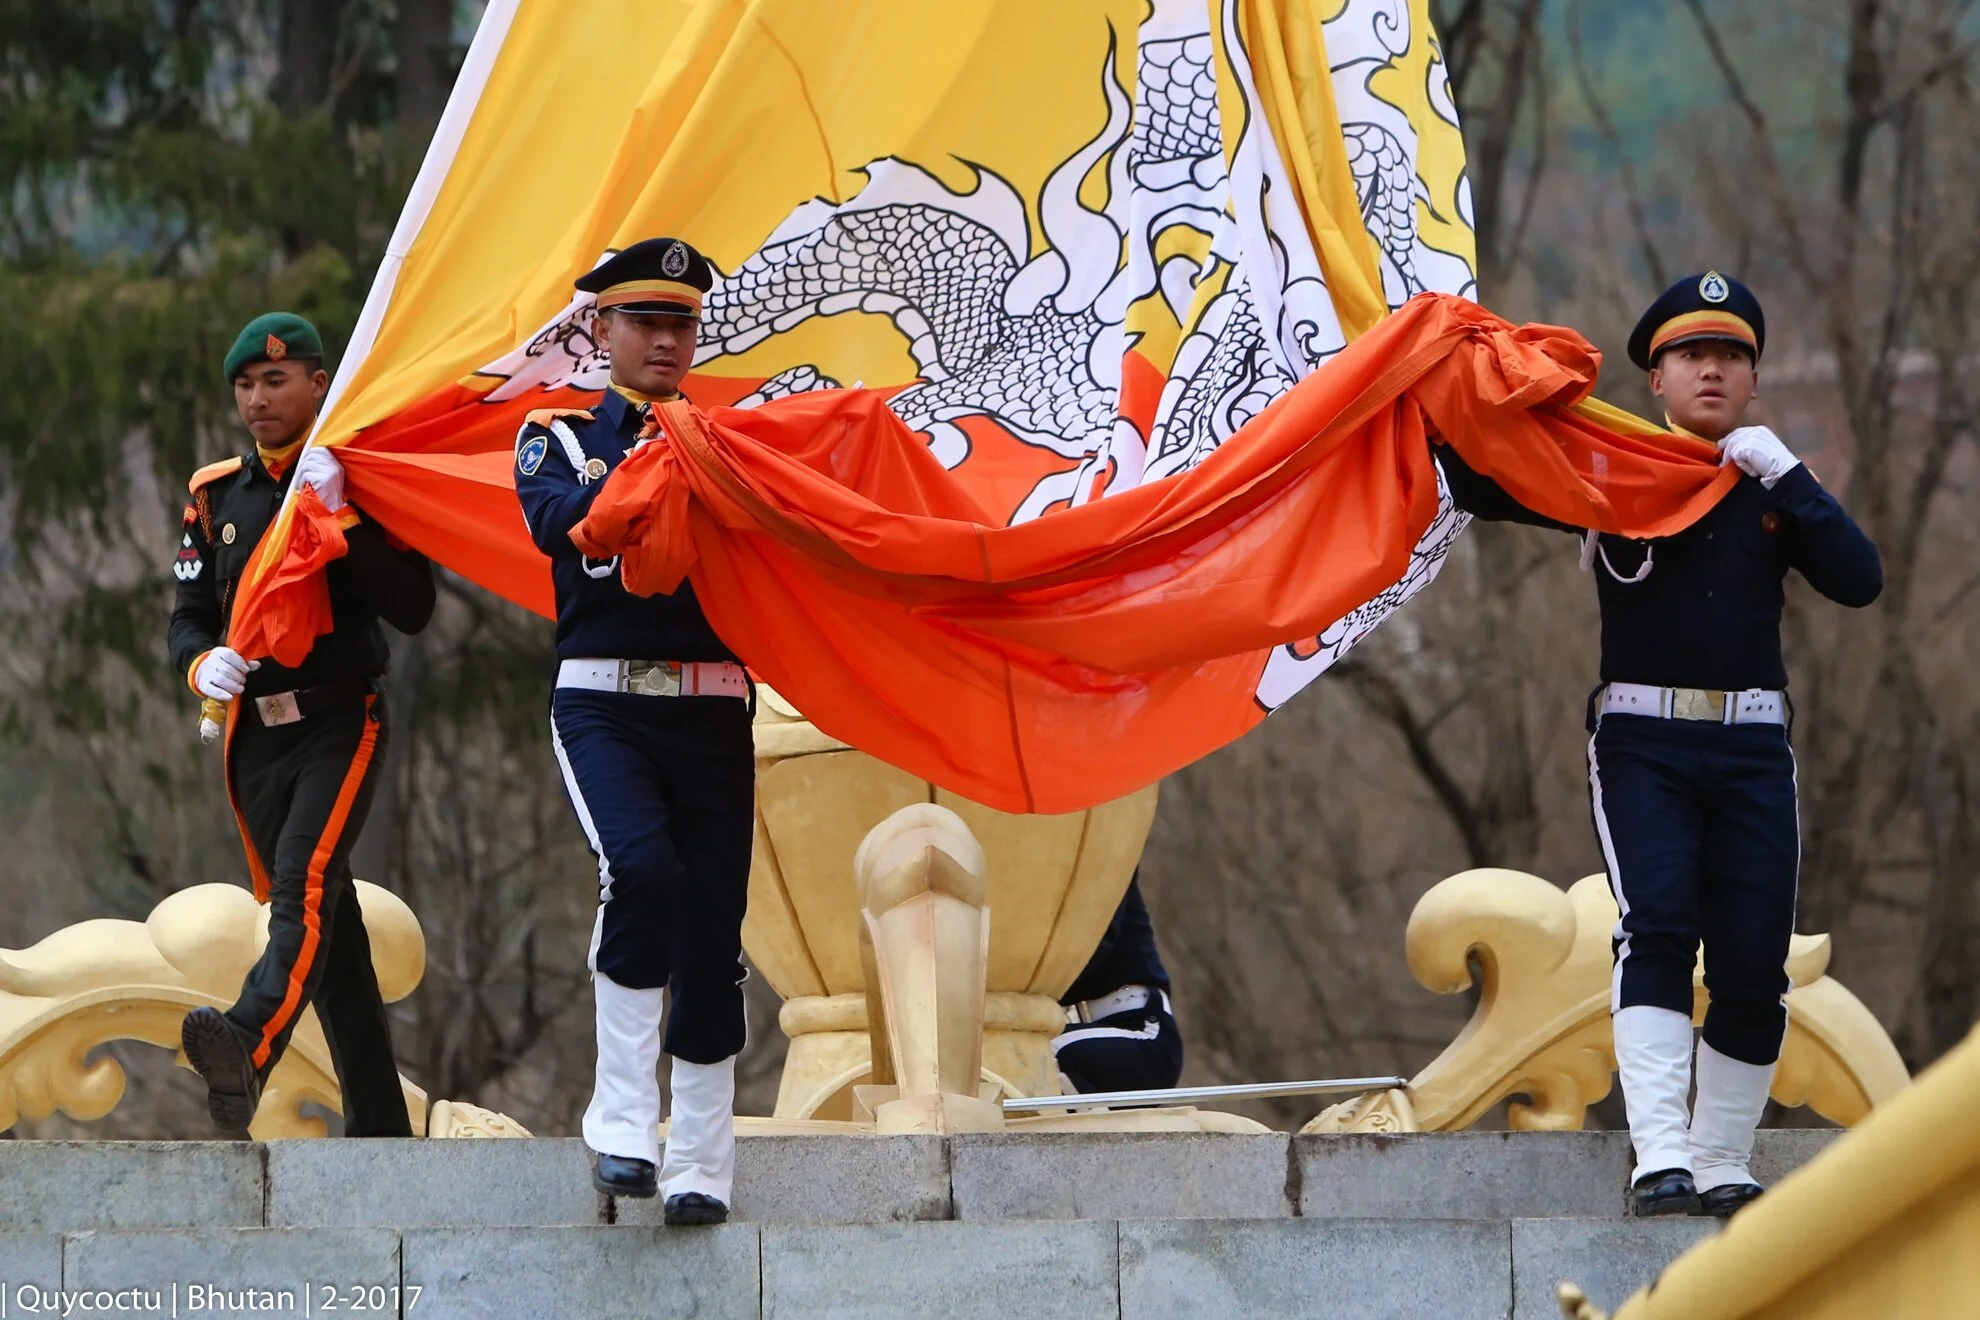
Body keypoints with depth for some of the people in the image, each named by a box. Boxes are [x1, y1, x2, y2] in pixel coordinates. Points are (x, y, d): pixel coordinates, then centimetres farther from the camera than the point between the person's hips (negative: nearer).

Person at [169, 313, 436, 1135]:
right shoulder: (217, 496, 11)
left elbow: (413, 609, -13)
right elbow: (189, 617, 13)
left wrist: (340, 518, -21)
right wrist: (203, 663, -11)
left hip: (340, 721, -5)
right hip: (256, 735, 5)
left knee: (306, 885, -27)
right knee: (329, 928, 9)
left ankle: (247, 1051, -49)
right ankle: (380, 1128, 13)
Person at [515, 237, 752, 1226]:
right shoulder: (559, 437, 10)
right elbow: (555, 518, -12)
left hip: (712, 709, 3)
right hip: (603, 704, -3)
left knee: (712, 930, 0)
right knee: (642, 870, -27)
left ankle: (701, 1166, 8)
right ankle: (622, 1116, -18)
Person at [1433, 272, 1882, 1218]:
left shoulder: (1774, 488, 14)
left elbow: (1859, 580, -1)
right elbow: (1477, 485, 1)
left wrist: (1786, 479, -8)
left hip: (1752, 748, 3)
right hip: (1642, 740, -3)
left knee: (1753, 962, -2)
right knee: (1656, 928, -19)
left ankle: (1722, 1168, 9)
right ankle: (1659, 1158, -26)